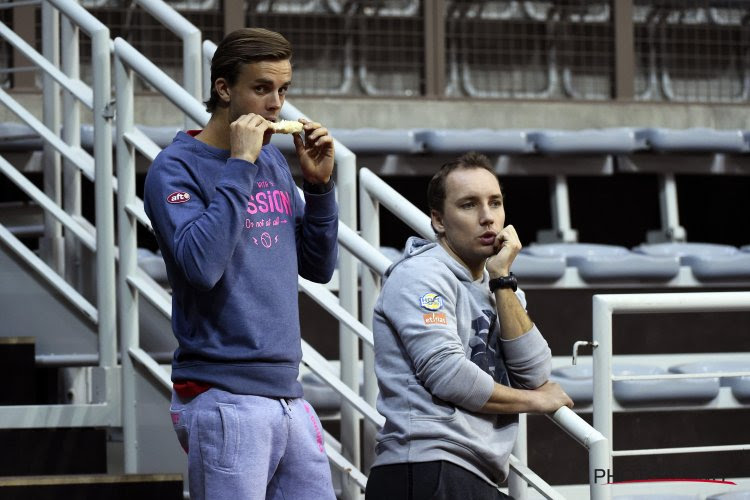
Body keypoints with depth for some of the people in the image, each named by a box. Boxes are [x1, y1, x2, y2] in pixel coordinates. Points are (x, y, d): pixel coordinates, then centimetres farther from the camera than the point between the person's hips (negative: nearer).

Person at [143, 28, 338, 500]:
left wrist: (319, 183, 3)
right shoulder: (177, 168, -6)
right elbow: (201, 264, -23)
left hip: (288, 394, 7)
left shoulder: (274, 160, 14)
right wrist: (240, 165, -18)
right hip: (225, 400, -7)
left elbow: (318, 267, 16)